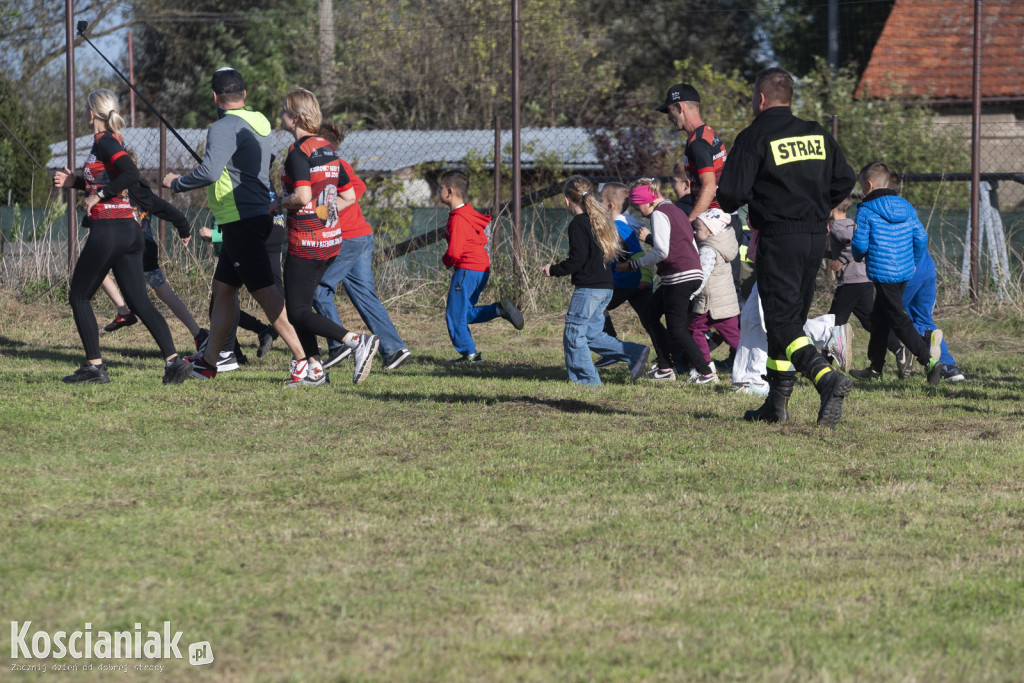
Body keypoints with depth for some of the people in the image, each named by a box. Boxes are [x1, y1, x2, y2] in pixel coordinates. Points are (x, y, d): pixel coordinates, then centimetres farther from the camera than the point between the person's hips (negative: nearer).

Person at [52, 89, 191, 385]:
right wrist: (74, 182, 22)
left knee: (79, 296, 7)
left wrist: (98, 195, -18)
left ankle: (94, 366, 4)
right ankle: (173, 360, -12)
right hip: (130, 230, 8)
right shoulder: (114, 140, 16)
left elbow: (131, 174, -26)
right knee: (140, 302, 3)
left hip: (107, 230, -8)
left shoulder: (104, 141, -11)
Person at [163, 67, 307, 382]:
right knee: (222, 287, 16)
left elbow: (209, 173, -26)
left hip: (242, 221, -10)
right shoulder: (259, 123, 12)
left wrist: (176, 183, -10)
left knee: (264, 291, -11)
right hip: (258, 213, 10)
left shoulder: (224, 128, -16)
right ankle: (209, 361, 22)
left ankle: (302, 359, -15)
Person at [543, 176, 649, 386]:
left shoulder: (578, 224, -12)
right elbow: (616, 253, 21)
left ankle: (587, 380, -2)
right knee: (592, 335, 14)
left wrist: (553, 270, -5)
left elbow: (577, 259, -17)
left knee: (573, 334, -1)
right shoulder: (601, 220, 15)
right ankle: (635, 354, 5)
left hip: (588, 288, -9)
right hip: (606, 287, 9)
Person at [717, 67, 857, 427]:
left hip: (778, 237, -7)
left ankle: (828, 379, -32)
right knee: (790, 317, 16)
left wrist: (732, 206, 13)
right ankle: (777, 402, 17)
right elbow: (845, 179, 11)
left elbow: (731, 194, -11)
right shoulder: (816, 134, 11)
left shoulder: (754, 137, -7)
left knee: (782, 324, -9)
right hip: (816, 238, 7)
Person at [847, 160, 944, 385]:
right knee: (879, 317, 20)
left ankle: (930, 360, -20)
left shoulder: (866, 211, -10)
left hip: (883, 273, -8)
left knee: (898, 320, -6)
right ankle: (875, 367, 28)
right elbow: (921, 238, 8)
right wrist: (913, 261, 23)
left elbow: (860, 244, -12)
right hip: (905, 272, 8)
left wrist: (858, 256, 11)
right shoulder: (906, 207, 9)